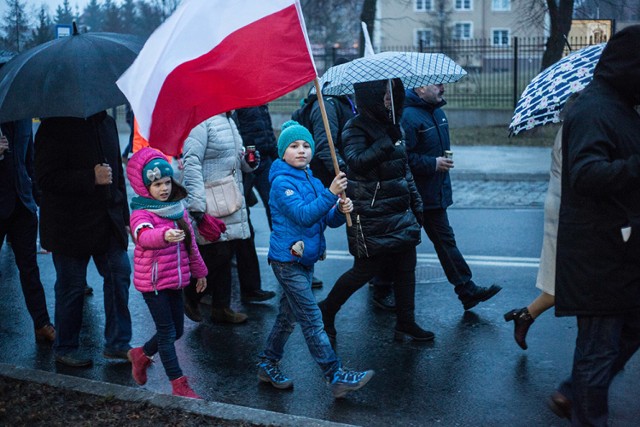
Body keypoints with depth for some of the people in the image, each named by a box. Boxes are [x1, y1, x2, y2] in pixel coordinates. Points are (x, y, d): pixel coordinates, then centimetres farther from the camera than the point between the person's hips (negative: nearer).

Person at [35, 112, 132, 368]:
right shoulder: (54, 128, -11)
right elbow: (45, 178, -18)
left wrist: (123, 217, 16)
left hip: (108, 223, 6)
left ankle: (117, 344, 16)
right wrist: (91, 178, -24)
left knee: (120, 274, 3)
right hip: (71, 228, -6)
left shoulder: (107, 123, 12)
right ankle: (65, 349, 21)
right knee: (71, 287, 3)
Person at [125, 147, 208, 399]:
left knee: (177, 330, 15)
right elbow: (144, 236, -40)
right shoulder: (141, 213, -16)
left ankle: (141, 355, 40)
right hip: (153, 281, -7)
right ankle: (179, 385, 8)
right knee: (167, 332, -1)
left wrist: (199, 271, 24)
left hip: (176, 279, 7)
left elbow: (190, 243, 17)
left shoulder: (178, 208, 6)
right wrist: (165, 235, -60)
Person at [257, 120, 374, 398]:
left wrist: (341, 211, -13)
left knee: (288, 316, 17)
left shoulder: (312, 181, 12)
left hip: (306, 259, 8)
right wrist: (330, 193, -32)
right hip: (288, 260, -8)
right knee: (312, 320, -6)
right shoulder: (282, 182, -12)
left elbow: (330, 220, 8)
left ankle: (268, 365, 31)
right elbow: (303, 215, -25)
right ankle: (336, 377, -5)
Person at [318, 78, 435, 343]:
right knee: (367, 269, -1)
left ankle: (406, 324, 16)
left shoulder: (393, 125, 13)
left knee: (406, 266, 6)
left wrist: (416, 203, 20)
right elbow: (356, 162, -30)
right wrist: (384, 144, -36)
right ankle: (326, 311, 19)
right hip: (371, 215, -8)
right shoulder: (356, 128, -11)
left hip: (399, 211, 8)